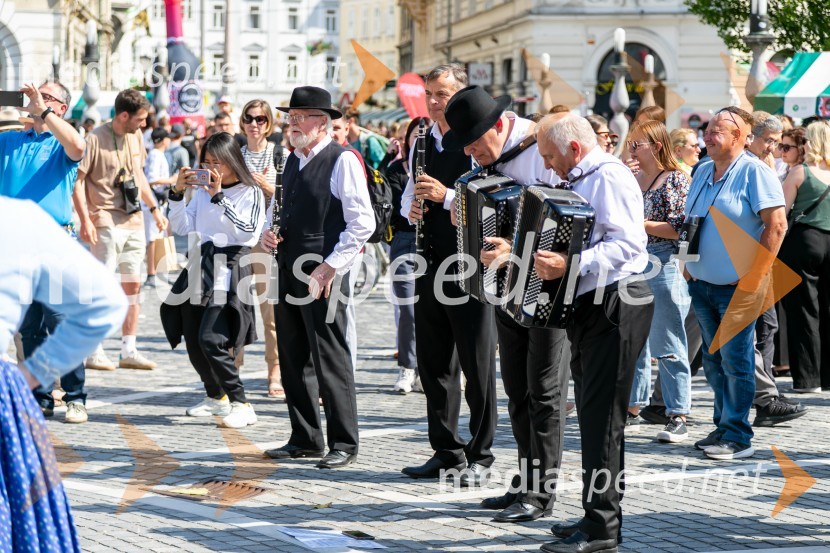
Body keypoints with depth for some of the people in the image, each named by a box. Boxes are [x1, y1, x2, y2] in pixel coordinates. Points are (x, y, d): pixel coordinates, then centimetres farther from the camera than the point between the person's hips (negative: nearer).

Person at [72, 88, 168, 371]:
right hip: (107, 221, -7)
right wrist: (85, 219, -19)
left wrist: (154, 208, 19)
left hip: (134, 220, 7)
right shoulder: (96, 139, -12)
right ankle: (94, 352, 1)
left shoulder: (135, 136, 10)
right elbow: (77, 180, -12)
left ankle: (129, 351, 13)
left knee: (133, 284, 7)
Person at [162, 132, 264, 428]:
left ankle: (240, 404, -11)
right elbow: (182, 227, 10)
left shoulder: (250, 192, -4)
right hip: (200, 269, 7)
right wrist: (177, 192, -2)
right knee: (192, 342, 11)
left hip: (229, 271, -7)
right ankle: (216, 396, 31)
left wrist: (219, 197, -19)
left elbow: (249, 232, -18)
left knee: (211, 340, -20)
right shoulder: (202, 191, 13)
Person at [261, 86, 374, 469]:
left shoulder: (342, 161, -9)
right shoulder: (291, 161, 16)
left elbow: (362, 223, -13)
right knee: (293, 360, 11)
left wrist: (330, 267, -17)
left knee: (330, 361, -5)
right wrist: (268, 233, 8)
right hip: (289, 272, 8)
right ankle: (305, 439, 21)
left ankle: (343, 444, 3)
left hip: (324, 276, -8)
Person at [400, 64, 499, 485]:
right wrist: (411, 207, 0)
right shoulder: (422, 143, 13)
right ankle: (446, 450, 22)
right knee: (432, 362, 12)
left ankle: (480, 457, 8)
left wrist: (447, 195, -24)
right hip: (431, 265, 7)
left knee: (477, 366, 0)